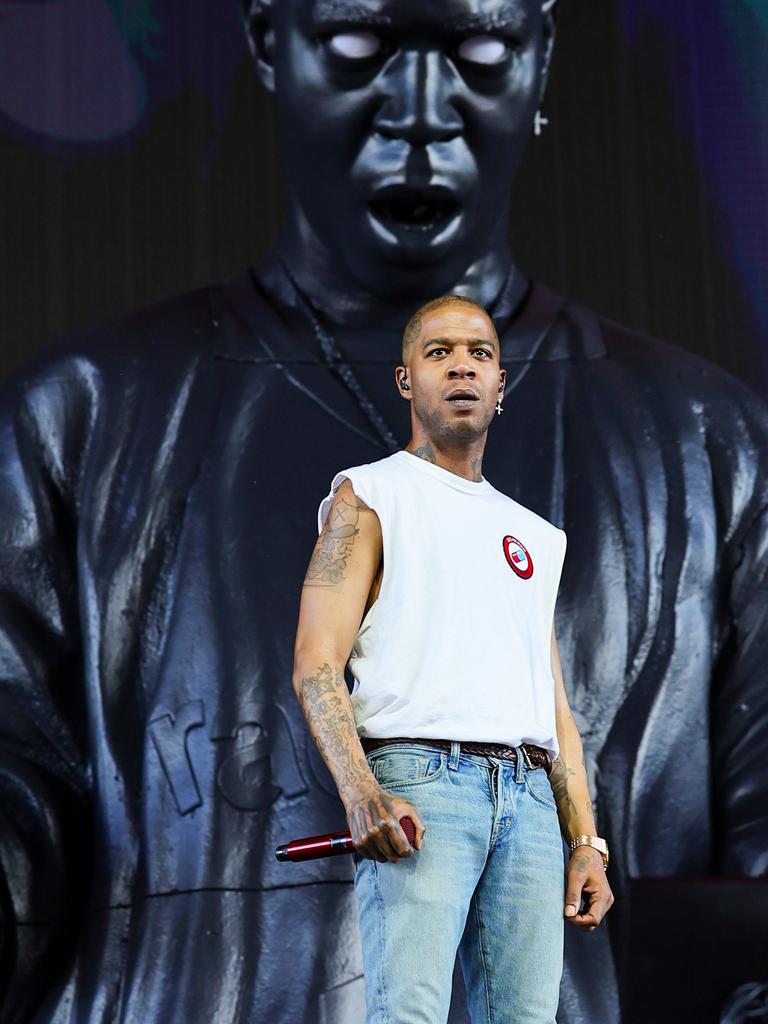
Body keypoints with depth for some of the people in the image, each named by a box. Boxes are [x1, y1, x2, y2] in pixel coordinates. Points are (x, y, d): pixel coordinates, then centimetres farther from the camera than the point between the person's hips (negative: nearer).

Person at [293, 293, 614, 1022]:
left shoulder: (535, 536, 27)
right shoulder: (369, 496, 10)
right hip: (418, 782, -5)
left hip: (529, 797, 5)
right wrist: (359, 792, -19)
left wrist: (586, 842, 12)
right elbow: (315, 664, -2)